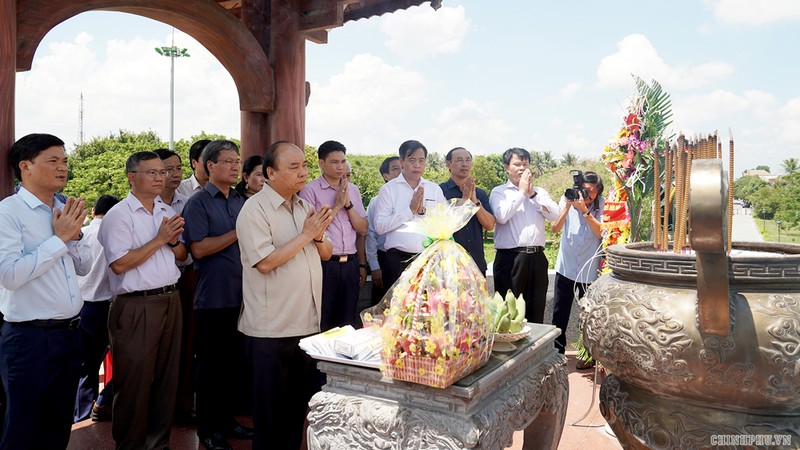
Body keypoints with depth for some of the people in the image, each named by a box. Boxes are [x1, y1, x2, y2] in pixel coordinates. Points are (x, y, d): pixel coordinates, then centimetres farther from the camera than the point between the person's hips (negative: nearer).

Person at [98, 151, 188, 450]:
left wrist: (174, 241, -5)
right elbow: (119, 265, -17)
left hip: (170, 300, 7)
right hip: (136, 307, -7)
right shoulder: (119, 215, -9)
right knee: (135, 382, 4)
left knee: (166, 377, 15)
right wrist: (159, 239, -15)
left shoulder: (168, 212, 12)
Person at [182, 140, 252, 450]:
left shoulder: (241, 202, 12)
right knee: (212, 365, 7)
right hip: (213, 298, -6)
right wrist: (238, 232, -16)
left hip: (241, 295, 6)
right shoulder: (198, 203, -6)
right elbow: (198, 248, -17)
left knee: (235, 363, 15)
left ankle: (227, 420, 31)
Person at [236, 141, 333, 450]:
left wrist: (318, 236, -9)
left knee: (301, 399, 19)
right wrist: (305, 235, -18)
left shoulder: (303, 206, 10)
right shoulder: (255, 209, -13)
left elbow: (326, 253, 12)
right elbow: (265, 262, -23)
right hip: (271, 328, -7)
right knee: (271, 405, 10)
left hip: (308, 322, 7)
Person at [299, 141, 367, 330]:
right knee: (320, 325, 4)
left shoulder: (353, 189, 11)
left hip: (350, 263, 5)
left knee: (347, 324, 14)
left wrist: (348, 204, -6)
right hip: (324, 263, -5)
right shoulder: (310, 190, -4)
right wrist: (336, 206, -11)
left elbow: (363, 229, 7)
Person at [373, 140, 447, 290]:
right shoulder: (388, 189, 3)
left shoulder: (435, 189, 11)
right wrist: (410, 209, -10)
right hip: (398, 259, -2)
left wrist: (423, 211, -11)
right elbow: (380, 226, -8)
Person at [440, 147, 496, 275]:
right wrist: (464, 199, -12)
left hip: (477, 263, 4)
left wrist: (474, 200, -9)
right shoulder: (440, 191, -1)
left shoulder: (480, 193, 14)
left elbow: (490, 225, 2)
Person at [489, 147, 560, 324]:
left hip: (537, 257, 4)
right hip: (510, 257, -4)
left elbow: (555, 215, 2)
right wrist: (521, 192, -5)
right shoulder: (499, 192, 6)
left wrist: (532, 194, -2)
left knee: (536, 313, 9)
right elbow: (502, 216, -14)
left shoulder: (540, 192, 17)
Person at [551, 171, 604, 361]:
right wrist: (567, 207, -22)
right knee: (559, 314, 9)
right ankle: (557, 351, 24)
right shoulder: (567, 199, -2)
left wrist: (584, 210, -23)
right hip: (566, 267, 1)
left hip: (590, 270, -1)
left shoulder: (601, 204, -4)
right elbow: (555, 228, -10)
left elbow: (601, 232, -16)